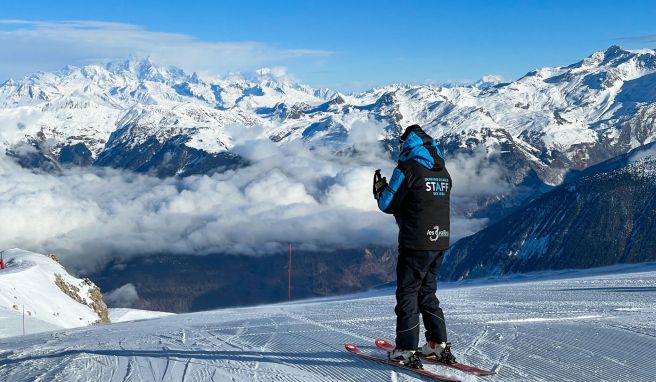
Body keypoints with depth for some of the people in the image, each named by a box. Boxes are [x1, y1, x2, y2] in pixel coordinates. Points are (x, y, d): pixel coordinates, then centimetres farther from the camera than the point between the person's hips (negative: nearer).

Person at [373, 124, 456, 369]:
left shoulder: (408, 168, -10)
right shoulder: (443, 171, 13)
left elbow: (388, 205, -7)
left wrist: (381, 189, 13)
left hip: (415, 243, -7)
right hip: (440, 240, 7)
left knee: (407, 293, 0)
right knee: (427, 293, 17)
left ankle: (406, 350, -2)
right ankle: (439, 345, 16)